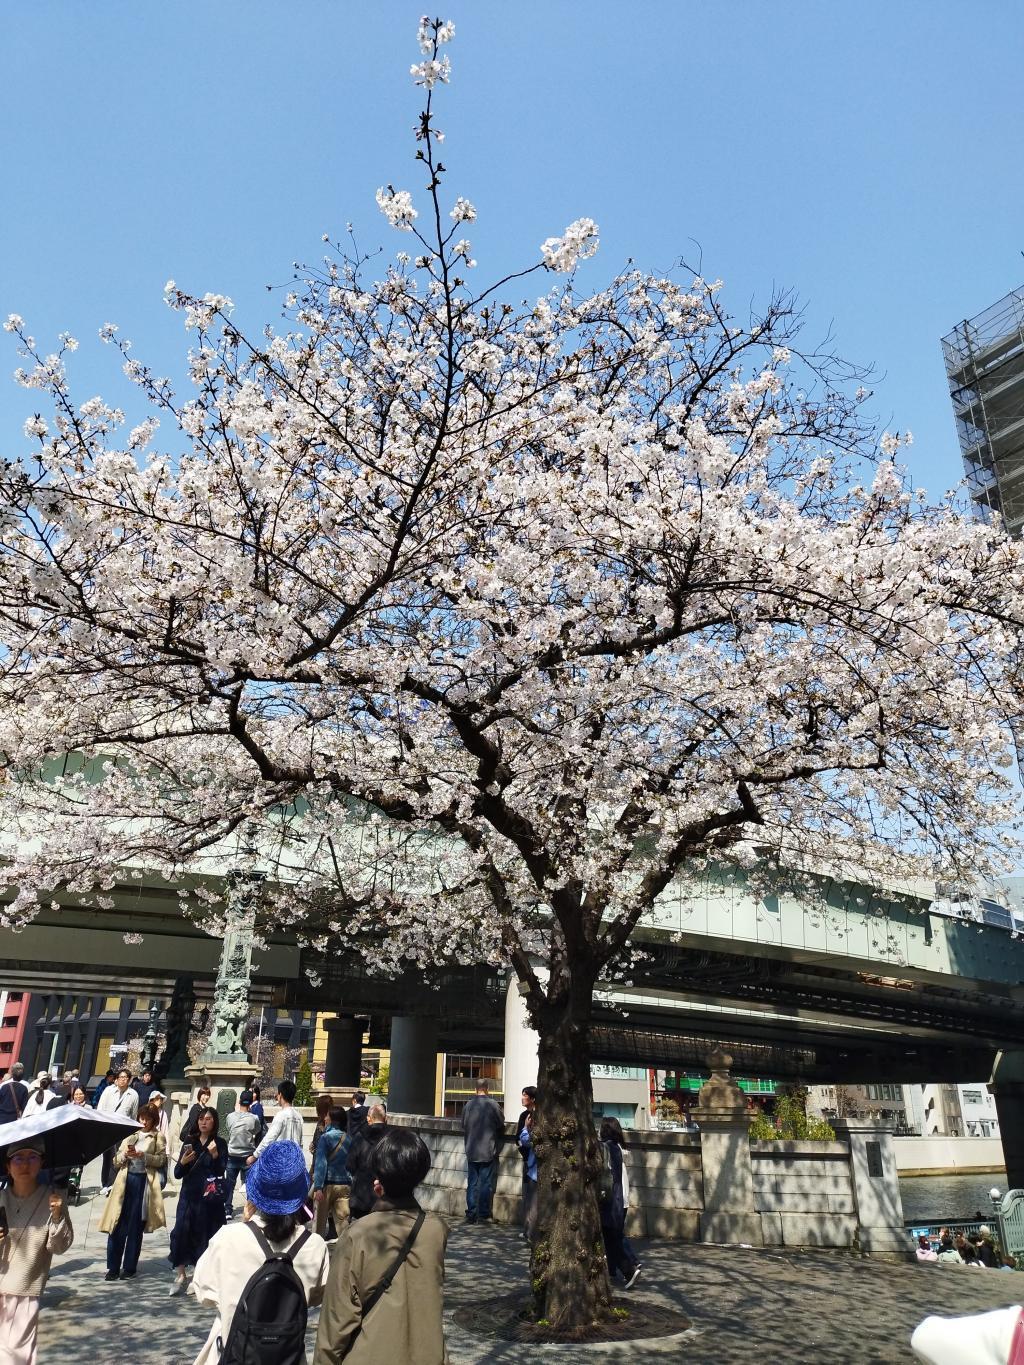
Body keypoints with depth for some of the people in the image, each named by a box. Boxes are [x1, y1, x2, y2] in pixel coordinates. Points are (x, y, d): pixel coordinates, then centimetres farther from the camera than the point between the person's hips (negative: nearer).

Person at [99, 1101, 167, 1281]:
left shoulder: (158, 1137, 7)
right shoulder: (130, 1136, 16)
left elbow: (162, 1160, -4)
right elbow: (116, 1162, 14)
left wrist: (142, 1155, -14)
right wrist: (125, 1155, -7)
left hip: (144, 1182, -3)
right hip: (126, 1180, 3)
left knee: (135, 1228, 2)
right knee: (117, 1225, -2)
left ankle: (129, 1267, 13)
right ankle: (113, 1267, 8)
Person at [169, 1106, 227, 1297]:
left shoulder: (220, 1143, -2)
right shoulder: (190, 1142, 8)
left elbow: (221, 1171, -11)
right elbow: (177, 1174, 8)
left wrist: (215, 1154, -27)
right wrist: (183, 1161, -12)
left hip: (209, 1197, -3)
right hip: (189, 1195, 3)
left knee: (205, 1235, 0)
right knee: (181, 1232, -5)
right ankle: (181, 1277, 7)